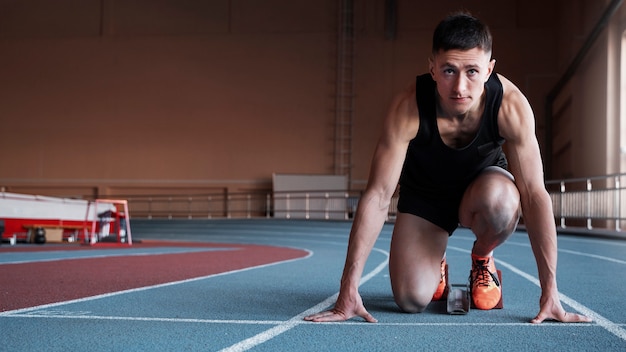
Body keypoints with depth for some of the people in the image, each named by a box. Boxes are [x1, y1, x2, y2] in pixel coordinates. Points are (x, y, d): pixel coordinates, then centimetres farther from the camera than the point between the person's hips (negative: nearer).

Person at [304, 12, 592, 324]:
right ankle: (435, 263, 20)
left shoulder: (511, 105, -32)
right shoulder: (408, 108, -34)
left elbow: (534, 194, -29)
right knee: (412, 299, -19)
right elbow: (377, 195, -32)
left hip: (483, 184, 1)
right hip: (424, 193, 0)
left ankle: (482, 259, -1)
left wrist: (550, 292, -31)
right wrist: (348, 292, -34)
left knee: (501, 201, -37)